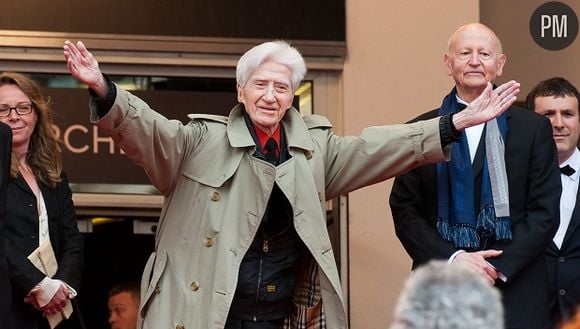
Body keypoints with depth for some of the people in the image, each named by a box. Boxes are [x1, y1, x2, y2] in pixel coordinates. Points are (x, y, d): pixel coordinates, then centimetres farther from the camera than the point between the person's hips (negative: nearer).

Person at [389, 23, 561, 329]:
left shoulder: (534, 128, 5)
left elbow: (544, 212, 0)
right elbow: (404, 212, 3)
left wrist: (497, 268, -11)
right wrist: (453, 258, -12)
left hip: (515, 294, 0)